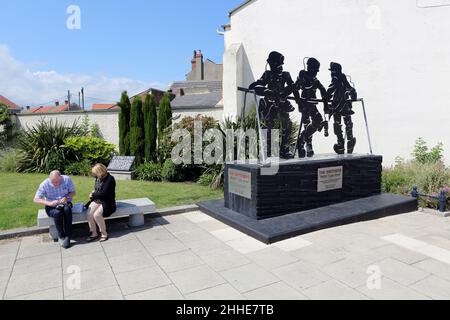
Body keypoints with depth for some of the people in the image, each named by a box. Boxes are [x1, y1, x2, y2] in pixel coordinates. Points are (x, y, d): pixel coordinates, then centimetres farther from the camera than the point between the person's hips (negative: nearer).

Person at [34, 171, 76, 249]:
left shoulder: (67, 179, -9)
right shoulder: (45, 184, -12)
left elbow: (73, 192, 0)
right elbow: (36, 199, -11)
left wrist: (67, 198, -22)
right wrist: (49, 203, -28)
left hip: (65, 203, 1)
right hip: (51, 206, -1)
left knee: (67, 209, -36)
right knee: (58, 213, -36)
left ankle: (67, 236, -29)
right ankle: (61, 237, -17)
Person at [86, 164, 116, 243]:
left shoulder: (110, 179, -17)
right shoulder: (98, 178, 8)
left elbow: (104, 193, -20)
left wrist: (93, 194, -7)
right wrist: (94, 193, 2)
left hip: (107, 202, -7)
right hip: (97, 200, 7)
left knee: (96, 214, -28)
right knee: (89, 214, -19)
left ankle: (104, 234, -10)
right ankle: (94, 233, -4)